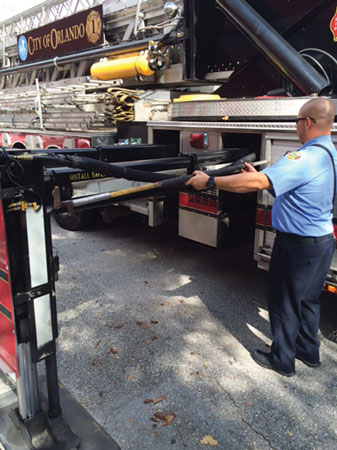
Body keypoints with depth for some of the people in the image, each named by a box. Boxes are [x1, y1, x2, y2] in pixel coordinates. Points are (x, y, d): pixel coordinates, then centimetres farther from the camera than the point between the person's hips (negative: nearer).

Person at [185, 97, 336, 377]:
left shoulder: (306, 158, -27)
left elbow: (255, 183, -35)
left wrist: (209, 181, -27)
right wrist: (261, 176, 17)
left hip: (298, 246, -9)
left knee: (284, 303, 9)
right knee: (308, 299, 24)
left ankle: (282, 361, 27)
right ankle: (308, 352, 42)